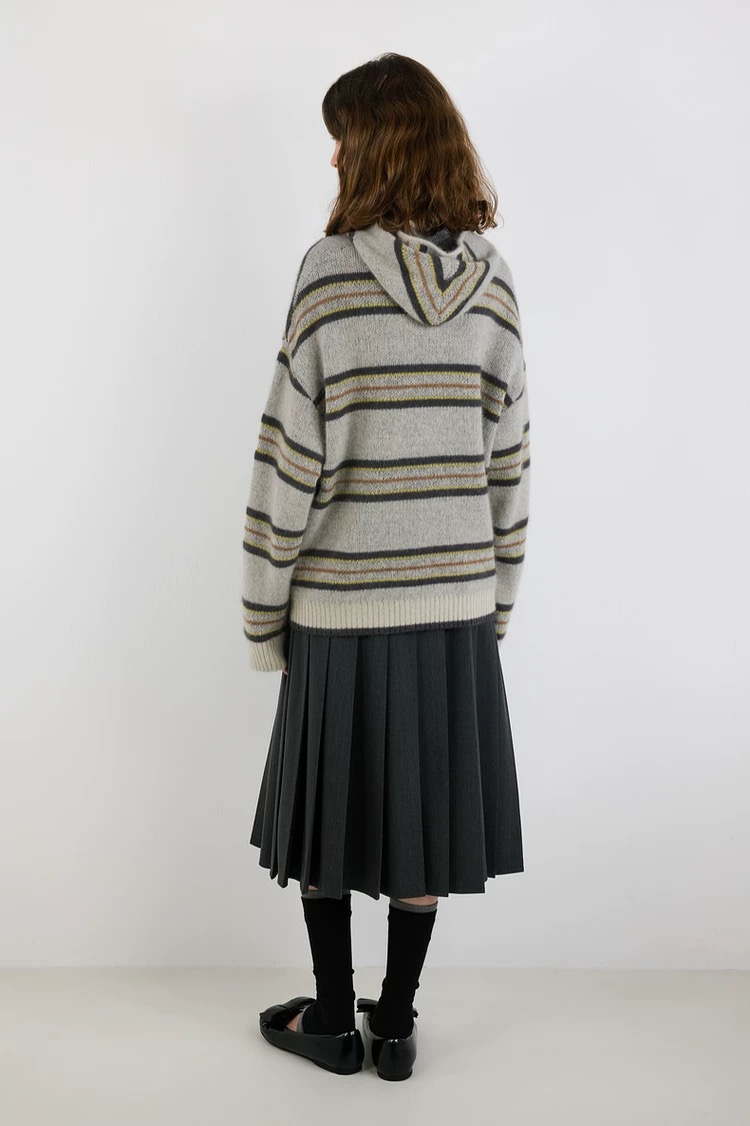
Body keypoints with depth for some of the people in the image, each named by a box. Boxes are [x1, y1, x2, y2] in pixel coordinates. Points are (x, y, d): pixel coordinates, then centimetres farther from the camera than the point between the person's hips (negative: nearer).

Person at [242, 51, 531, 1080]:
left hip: (344, 600, -3)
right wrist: (497, 598, 12)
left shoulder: (331, 271, -11)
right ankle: (396, 1023, 27)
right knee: (423, 808, 14)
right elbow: (508, 459, 3)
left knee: (328, 808, 14)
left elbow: (293, 455, -12)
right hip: (454, 599, 4)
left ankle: (333, 1020, 28)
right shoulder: (494, 281, 1)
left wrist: (264, 609, -3)